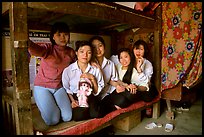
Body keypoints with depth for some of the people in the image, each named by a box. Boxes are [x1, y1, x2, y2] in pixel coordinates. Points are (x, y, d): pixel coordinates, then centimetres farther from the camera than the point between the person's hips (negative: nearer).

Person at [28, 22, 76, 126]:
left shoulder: (70, 52, -2)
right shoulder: (48, 48, -17)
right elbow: (36, 49, -41)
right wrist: (28, 43, -63)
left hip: (59, 87, 4)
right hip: (42, 87, -3)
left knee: (67, 117, -7)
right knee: (53, 120, -12)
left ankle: (54, 106, 25)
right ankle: (45, 107, 21)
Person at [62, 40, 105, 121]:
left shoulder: (96, 70, 1)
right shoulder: (68, 70, -2)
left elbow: (98, 91, 1)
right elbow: (66, 89, 3)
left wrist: (92, 78, -13)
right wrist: (72, 100, -13)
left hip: (90, 98, 2)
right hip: (75, 98, -1)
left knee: (96, 114, -25)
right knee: (78, 116, -28)